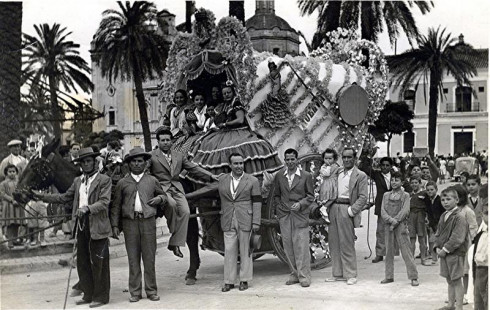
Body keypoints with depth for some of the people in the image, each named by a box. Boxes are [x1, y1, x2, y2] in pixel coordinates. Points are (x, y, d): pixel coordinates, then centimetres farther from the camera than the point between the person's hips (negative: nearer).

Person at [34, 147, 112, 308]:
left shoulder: (104, 180, -6)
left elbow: (104, 202, -16)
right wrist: (42, 196, 15)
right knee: (82, 262, 12)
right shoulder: (78, 181, 14)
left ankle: (101, 296, 10)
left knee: (98, 263, -1)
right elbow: (64, 197, 19)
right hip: (82, 225, 7)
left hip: (97, 226, -7)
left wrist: (87, 208, -30)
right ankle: (88, 294, 23)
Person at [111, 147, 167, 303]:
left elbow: (163, 195, 23)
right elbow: (116, 206, 9)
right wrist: (115, 225, 3)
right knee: (133, 258, 3)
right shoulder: (122, 183, 9)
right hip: (130, 223, 0)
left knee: (149, 258, 2)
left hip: (148, 221, 0)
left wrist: (159, 198, 0)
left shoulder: (152, 180, 11)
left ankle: (151, 291, 11)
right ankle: (135, 292, 10)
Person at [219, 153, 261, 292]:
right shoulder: (222, 180, 9)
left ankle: (244, 280, 12)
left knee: (245, 250, 3)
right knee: (229, 251, 3)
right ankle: (229, 281, 9)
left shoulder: (252, 181, 1)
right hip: (228, 222, 2)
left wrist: (256, 222, -8)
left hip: (245, 221, -2)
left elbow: (257, 202, -2)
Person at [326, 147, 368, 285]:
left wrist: (351, 210, -15)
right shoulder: (337, 172, 15)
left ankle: (351, 275, 6)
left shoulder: (360, 175, -2)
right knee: (334, 243, 8)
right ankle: (337, 274, 17)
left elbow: (363, 198, -6)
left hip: (346, 209, -6)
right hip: (333, 208, 6)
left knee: (346, 243, -4)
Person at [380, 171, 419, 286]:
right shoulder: (386, 195, 13)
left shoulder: (405, 195, 4)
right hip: (388, 225, 3)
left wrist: (395, 222, -14)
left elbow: (405, 211, -7)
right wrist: (391, 220, -13)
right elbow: (383, 211, 3)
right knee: (389, 251, 6)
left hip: (400, 225, -3)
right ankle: (389, 276, 14)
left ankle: (413, 277, -2)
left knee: (406, 251, -6)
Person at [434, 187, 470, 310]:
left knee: (456, 281, 0)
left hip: (455, 254, -8)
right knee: (449, 280, 17)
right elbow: (438, 233, 14)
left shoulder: (459, 217, -16)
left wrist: (445, 249, -19)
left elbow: (457, 238, -22)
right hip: (444, 254, 8)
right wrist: (437, 247, -1)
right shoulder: (443, 216, 10)